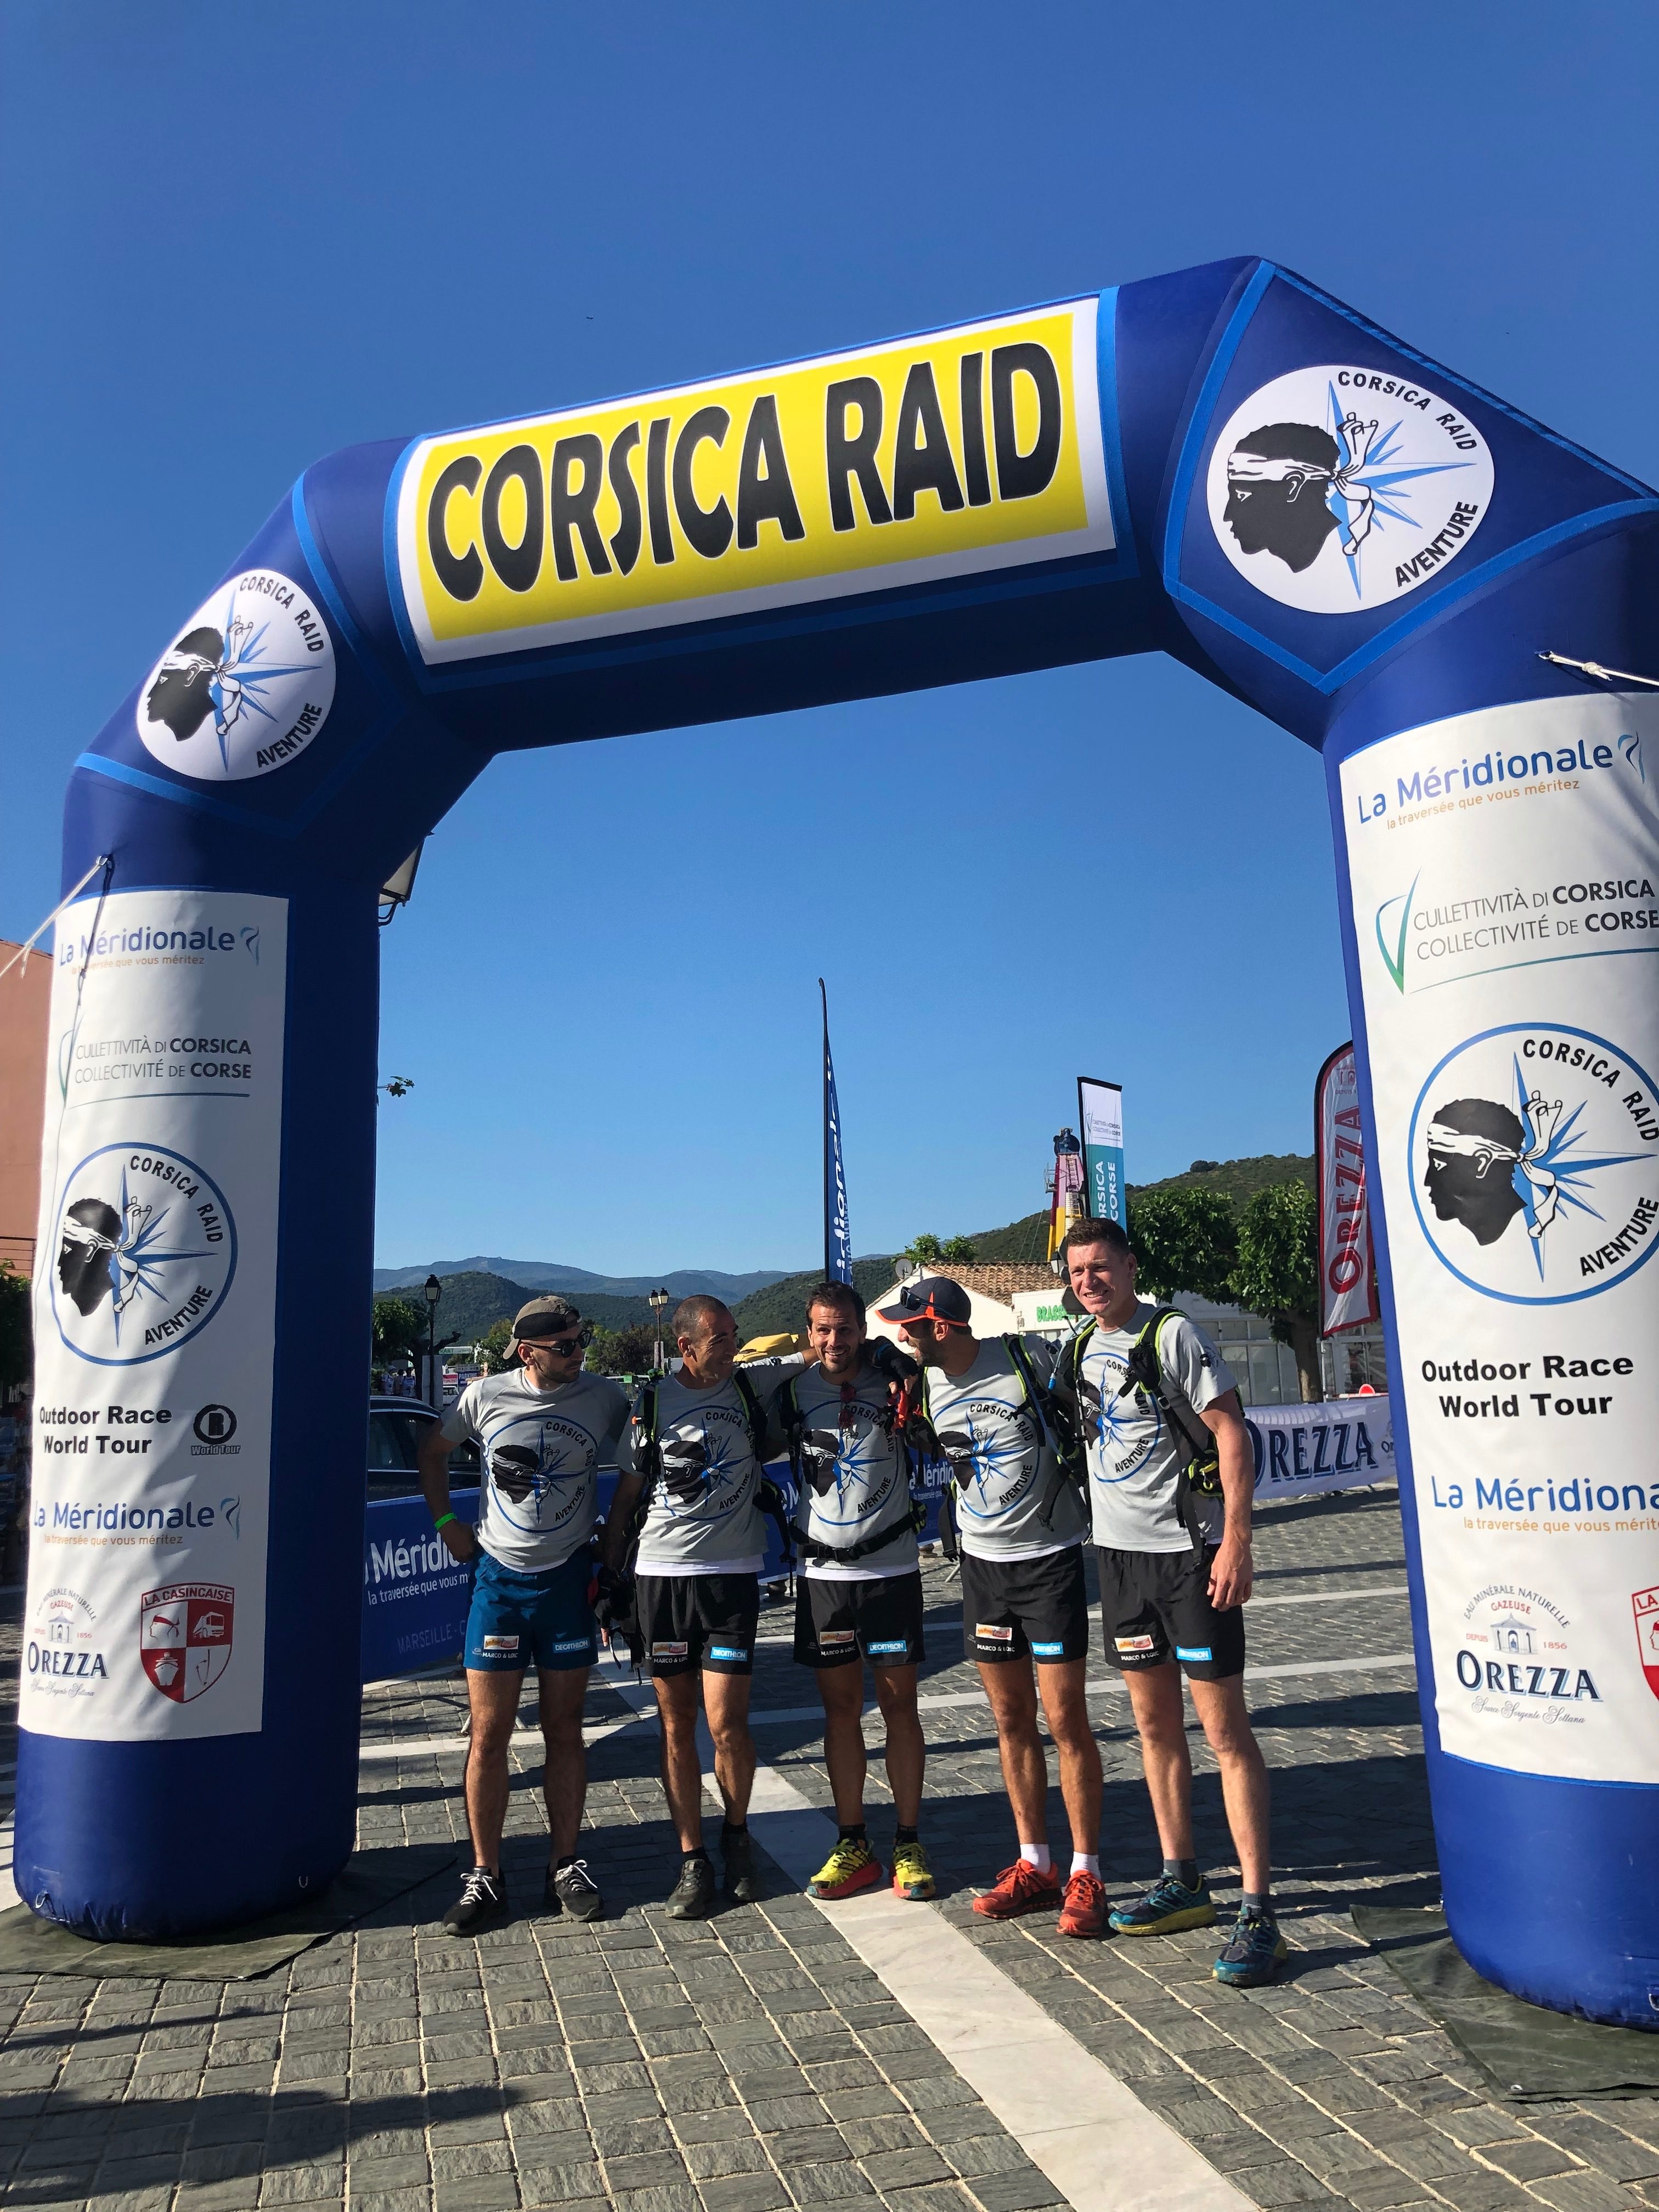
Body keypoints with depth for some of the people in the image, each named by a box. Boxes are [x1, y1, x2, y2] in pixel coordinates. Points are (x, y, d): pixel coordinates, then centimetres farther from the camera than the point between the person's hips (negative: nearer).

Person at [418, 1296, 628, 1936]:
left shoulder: (606, 1398, -6)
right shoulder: (487, 1396, -5)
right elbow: (431, 1449, 12)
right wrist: (446, 1523, 5)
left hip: (569, 1581, 0)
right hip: (498, 1579, 0)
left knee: (564, 1732, 9)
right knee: (489, 1735, 3)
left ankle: (565, 1867, 21)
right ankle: (485, 1877, 16)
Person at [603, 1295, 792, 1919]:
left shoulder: (753, 1389, 2)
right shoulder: (651, 1403, 2)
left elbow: (778, 1442, 20)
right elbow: (626, 1499, 8)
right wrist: (608, 1581, 6)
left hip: (732, 1574, 0)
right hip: (660, 1575, 1)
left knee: (726, 1724, -5)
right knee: (676, 1725, 6)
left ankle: (736, 1834, 21)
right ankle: (692, 1861, 20)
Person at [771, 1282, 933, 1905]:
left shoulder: (892, 1378, -3)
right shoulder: (792, 1393, 2)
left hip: (891, 1566, -1)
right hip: (823, 1570, 2)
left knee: (899, 1702, 4)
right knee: (840, 1705, 8)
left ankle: (908, 1844, 16)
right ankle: (853, 1846, 20)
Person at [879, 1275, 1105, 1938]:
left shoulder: (1027, 1359, -15)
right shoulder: (926, 1386, 0)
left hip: (1050, 1558, -5)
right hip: (982, 1563, 5)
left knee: (1065, 1721, -2)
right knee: (1011, 1721, 11)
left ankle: (1086, 1876, 11)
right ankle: (1034, 1866, 25)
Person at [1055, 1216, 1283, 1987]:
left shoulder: (1172, 1333, -11)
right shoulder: (1079, 1349, 10)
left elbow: (1230, 1429, -14)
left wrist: (1236, 1540, -19)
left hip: (1189, 1548, -7)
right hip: (1118, 1550, 7)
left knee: (1225, 1727, -4)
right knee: (1154, 1723, 15)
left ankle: (1258, 1910, 3)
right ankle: (1182, 1882, 28)